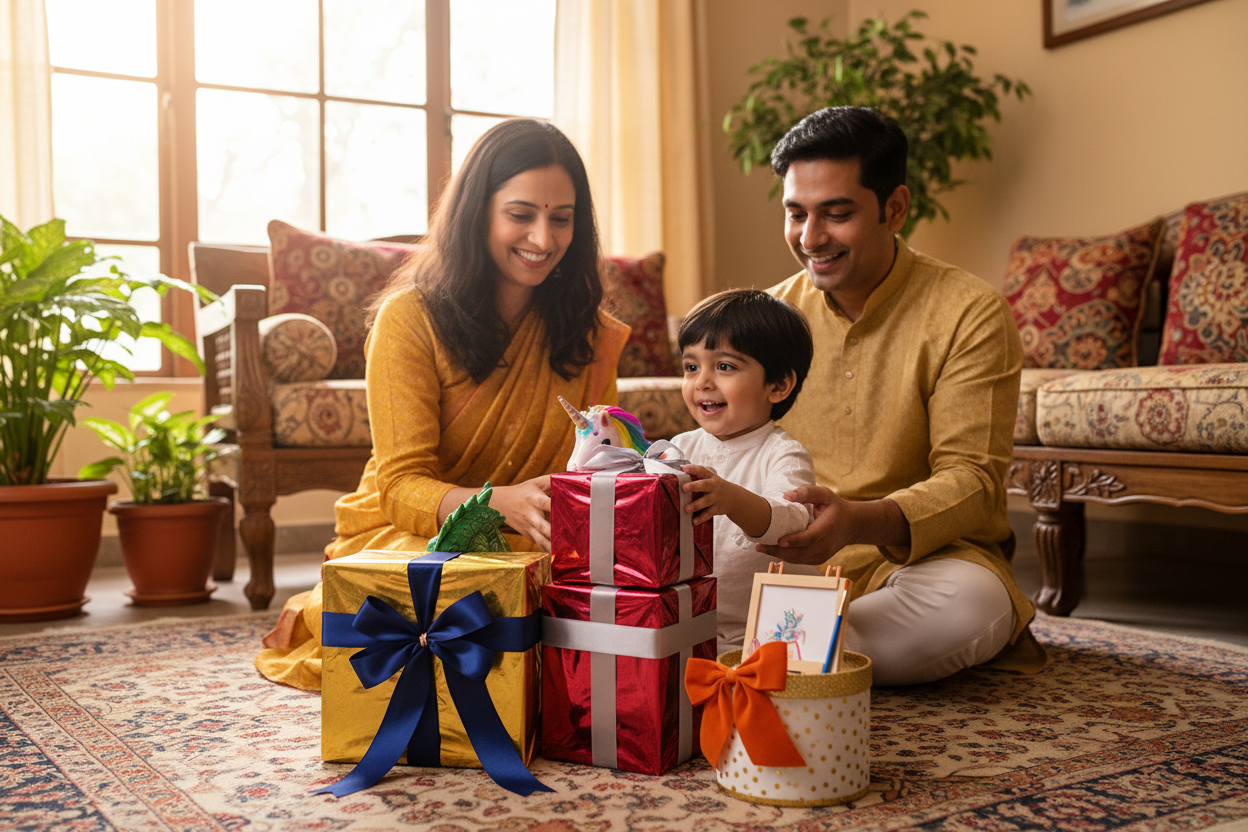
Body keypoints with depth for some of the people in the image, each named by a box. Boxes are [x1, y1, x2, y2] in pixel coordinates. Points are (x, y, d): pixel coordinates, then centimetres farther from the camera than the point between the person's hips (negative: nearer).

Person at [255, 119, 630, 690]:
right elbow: (401, 487, -16)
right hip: (403, 535, -4)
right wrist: (503, 503, -37)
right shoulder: (410, 317, -12)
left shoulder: (587, 331, 3)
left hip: (531, 551, 4)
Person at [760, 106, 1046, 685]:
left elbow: (971, 480, -14)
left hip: (922, 553, -1)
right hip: (789, 561, 2)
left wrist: (861, 522, -33)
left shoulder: (970, 314, -8)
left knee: (970, 600, -37)